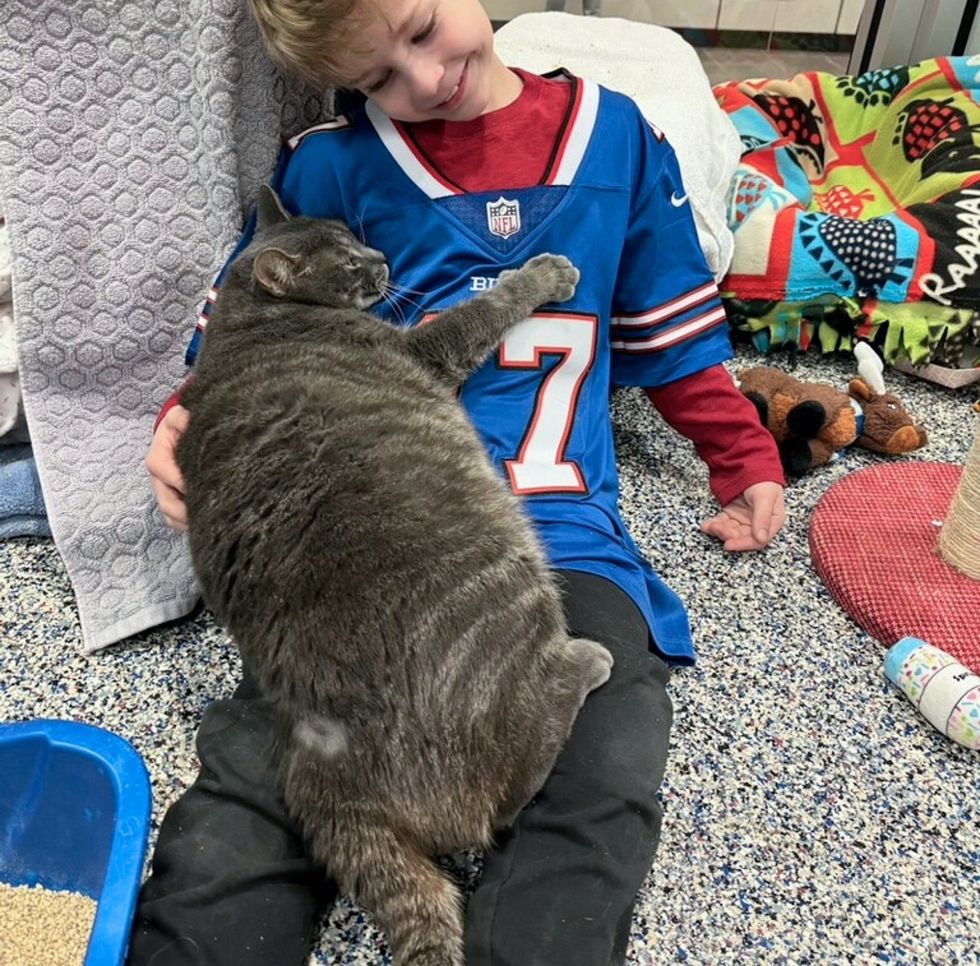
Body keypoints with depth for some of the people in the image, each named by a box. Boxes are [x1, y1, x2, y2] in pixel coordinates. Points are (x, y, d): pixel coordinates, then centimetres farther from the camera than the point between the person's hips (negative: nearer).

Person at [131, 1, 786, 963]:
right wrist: (189, 424, -2)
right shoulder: (332, 164, 10)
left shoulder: (615, 136, 14)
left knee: (599, 805, -24)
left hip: (562, 535, 1)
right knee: (246, 794, -20)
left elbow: (671, 332, 21)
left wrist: (745, 458, 24)